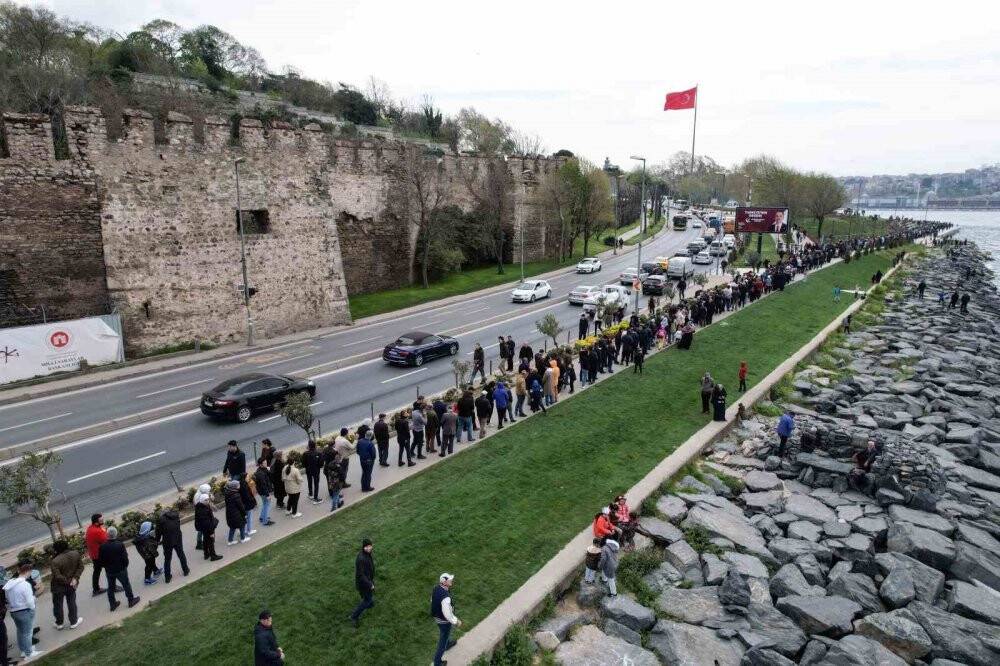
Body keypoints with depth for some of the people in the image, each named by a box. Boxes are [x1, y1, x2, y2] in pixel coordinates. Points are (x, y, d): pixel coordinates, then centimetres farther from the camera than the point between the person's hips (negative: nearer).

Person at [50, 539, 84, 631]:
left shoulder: (55, 561, -27)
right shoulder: (76, 554, -13)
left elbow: (57, 576, -25)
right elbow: (80, 567, -8)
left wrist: (67, 581, -12)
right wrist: (75, 578, -9)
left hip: (58, 587, -3)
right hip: (71, 585, 3)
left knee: (58, 605, 19)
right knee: (71, 603, 20)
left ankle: (60, 623, 36)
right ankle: (74, 622, 31)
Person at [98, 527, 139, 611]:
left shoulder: (103, 546, -14)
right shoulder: (120, 545, -23)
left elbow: (100, 559, -4)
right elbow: (125, 558, -17)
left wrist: (106, 566, 14)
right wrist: (125, 566, 3)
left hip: (109, 570, 3)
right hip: (120, 569, -3)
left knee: (111, 587, 19)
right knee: (126, 585, 14)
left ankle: (112, 604, 30)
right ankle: (131, 600, 25)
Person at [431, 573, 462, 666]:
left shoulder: (436, 588, -16)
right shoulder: (445, 597, -41)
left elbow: (432, 600, 3)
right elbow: (447, 614, -32)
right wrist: (456, 622, -15)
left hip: (436, 616, 8)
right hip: (444, 621, -8)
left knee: (444, 634, 36)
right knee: (443, 640, 16)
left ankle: (447, 644, 64)